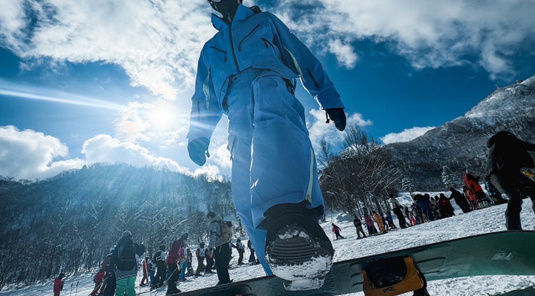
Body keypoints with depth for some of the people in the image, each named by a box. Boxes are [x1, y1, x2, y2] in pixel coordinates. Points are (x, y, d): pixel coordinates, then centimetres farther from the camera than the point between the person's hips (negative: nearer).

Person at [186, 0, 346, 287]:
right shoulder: (210, 50, 37)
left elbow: (303, 59, 22)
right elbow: (203, 99, 31)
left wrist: (329, 98, 10)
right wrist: (197, 137, 15)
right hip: (239, 116, 4)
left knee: (271, 119, -42)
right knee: (245, 200, -13)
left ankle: (289, 214, -64)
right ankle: (284, 273, -8)